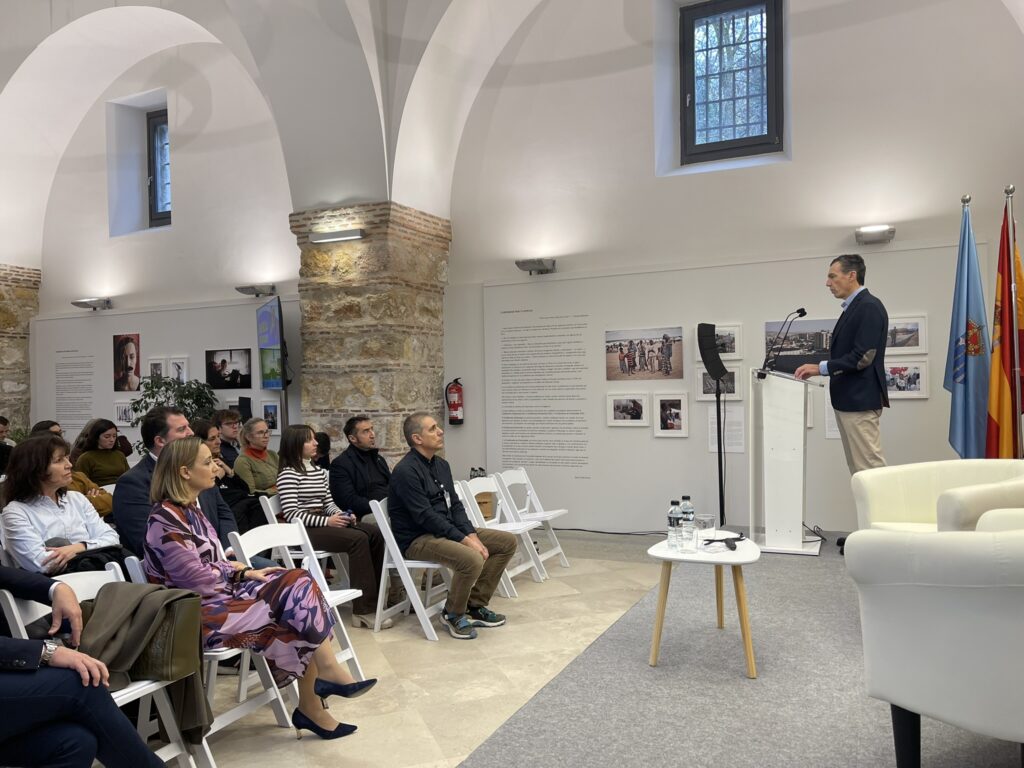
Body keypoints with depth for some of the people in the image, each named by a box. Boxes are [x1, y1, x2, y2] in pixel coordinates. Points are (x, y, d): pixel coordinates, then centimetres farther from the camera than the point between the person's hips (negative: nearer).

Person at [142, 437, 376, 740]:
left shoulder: (189, 509, 11)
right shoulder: (165, 520, -18)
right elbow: (197, 580, -19)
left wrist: (243, 571, -3)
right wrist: (243, 574, -6)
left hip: (218, 595, 9)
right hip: (197, 614, -9)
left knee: (297, 582, -10)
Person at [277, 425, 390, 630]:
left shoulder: (319, 471, 19)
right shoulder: (288, 474, -8)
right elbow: (291, 515, -16)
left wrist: (343, 515, -4)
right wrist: (326, 521, -22)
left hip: (322, 522, 8)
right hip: (303, 529, -8)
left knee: (374, 532, -13)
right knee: (358, 539, -28)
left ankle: (377, 595, -8)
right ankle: (363, 610, -25)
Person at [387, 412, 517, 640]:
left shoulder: (441, 465, 10)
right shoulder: (406, 471, -18)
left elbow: (455, 505, 10)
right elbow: (426, 517, -23)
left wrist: (472, 535, -7)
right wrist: (464, 540, -23)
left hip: (447, 530, 9)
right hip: (418, 539, -9)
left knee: (507, 542, 2)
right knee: (471, 559, -34)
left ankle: (475, 605, 8)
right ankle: (453, 614, -6)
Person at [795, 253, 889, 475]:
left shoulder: (869, 307, -13)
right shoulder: (852, 308, 17)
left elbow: (862, 357, -20)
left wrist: (821, 367, -17)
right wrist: (820, 368, 10)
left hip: (860, 401, -10)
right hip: (847, 400, 10)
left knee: (870, 466, -6)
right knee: (857, 468, 11)